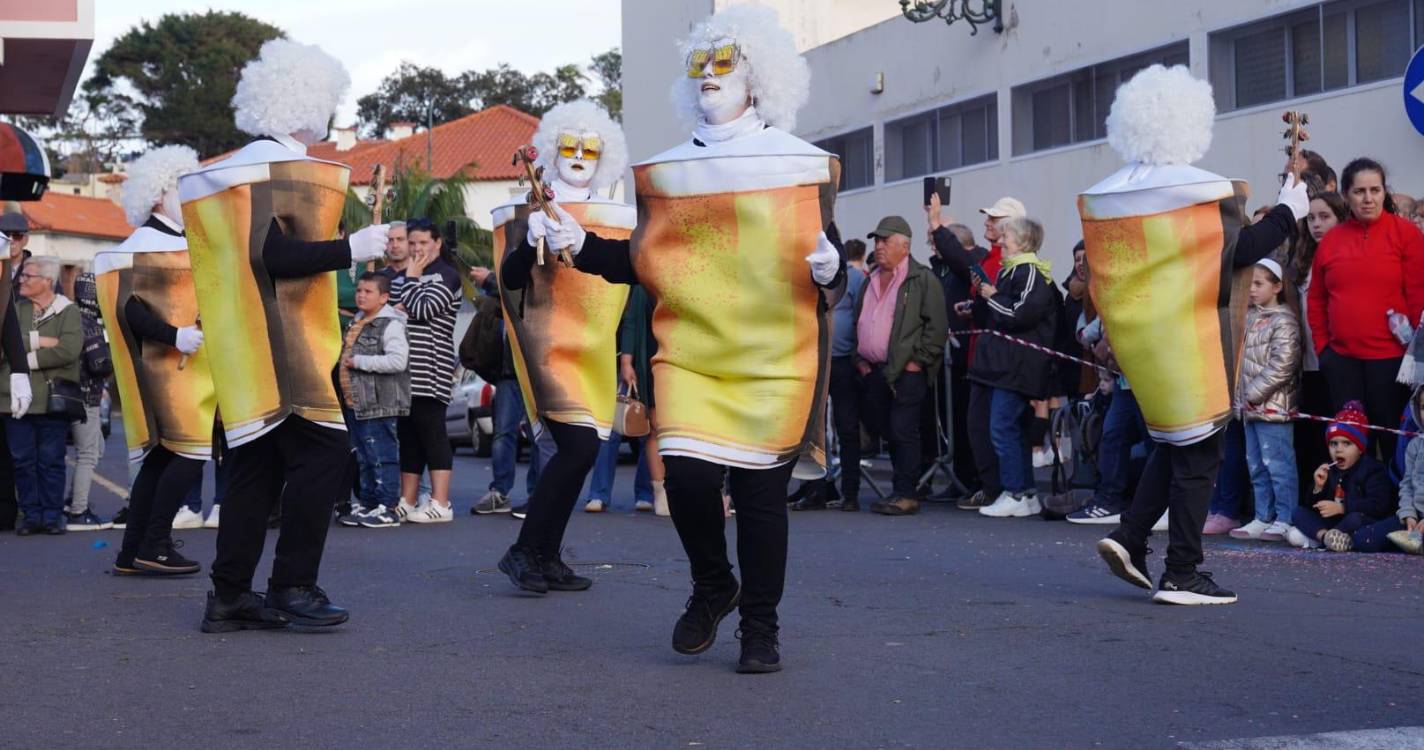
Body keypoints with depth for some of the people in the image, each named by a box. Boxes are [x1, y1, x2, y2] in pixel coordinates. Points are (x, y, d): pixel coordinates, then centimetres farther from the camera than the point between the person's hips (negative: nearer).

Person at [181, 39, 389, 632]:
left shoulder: (228, 171, 20)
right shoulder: (284, 167, -11)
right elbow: (272, 256, -21)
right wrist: (353, 248, -19)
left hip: (244, 352, 10)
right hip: (285, 346, -10)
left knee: (258, 465, 10)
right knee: (323, 452, -8)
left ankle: (229, 595, 10)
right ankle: (293, 587, -8)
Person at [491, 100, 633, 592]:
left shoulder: (618, 219, 15)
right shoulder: (529, 211, -1)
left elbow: (628, 278, 23)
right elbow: (511, 280, -11)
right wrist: (531, 241, -26)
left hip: (594, 350, 6)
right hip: (550, 344, -6)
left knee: (577, 452, 3)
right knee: (579, 447, -18)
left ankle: (548, 558, 10)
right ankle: (523, 551, -10)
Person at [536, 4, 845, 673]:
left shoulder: (801, 164, 4)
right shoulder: (668, 170, 11)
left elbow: (832, 274, 5)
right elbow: (643, 264, 14)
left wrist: (828, 271, -18)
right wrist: (580, 244, 1)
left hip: (774, 361, -2)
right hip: (689, 355, 2)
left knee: (760, 490, 0)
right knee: (687, 474, -12)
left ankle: (760, 626, 16)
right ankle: (711, 588, 17)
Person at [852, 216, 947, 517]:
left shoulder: (923, 280, -5)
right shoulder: (872, 281, 19)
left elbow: (937, 325, -10)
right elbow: (858, 322, 24)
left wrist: (919, 360, -13)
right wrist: (859, 359, 13)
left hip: (906, 371, -7)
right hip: (874, 371, 7)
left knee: (903, 432, -9)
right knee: (887, 432, 10)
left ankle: (906, 494, -5)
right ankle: (902, 490, 19)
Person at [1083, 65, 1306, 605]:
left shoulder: (1104, 197, 5)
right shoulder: (1200, 190, -13)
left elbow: (1104, 270, 10)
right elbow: (1239, 252, -13)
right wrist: (1289, 211, -1)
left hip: (1135, 337, 7)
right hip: (1188, 338, -7)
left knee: (1173, 440, 20)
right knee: (1198, 450, 1)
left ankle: (1130, 538, 9)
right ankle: (1182, 575, 2)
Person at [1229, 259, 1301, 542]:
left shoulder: (1283, 321, -10)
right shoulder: (1249, 318, 15)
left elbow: (1281, 367, -17)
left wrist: (1254, 393, -15)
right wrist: (1241, 396, 10)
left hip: (1272, 406, -9)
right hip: (1250, 407, 9)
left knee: (1277, 464, -6)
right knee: (1256, 465, 13)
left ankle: (1284, 521, 0)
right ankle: (1263, 518, 20)